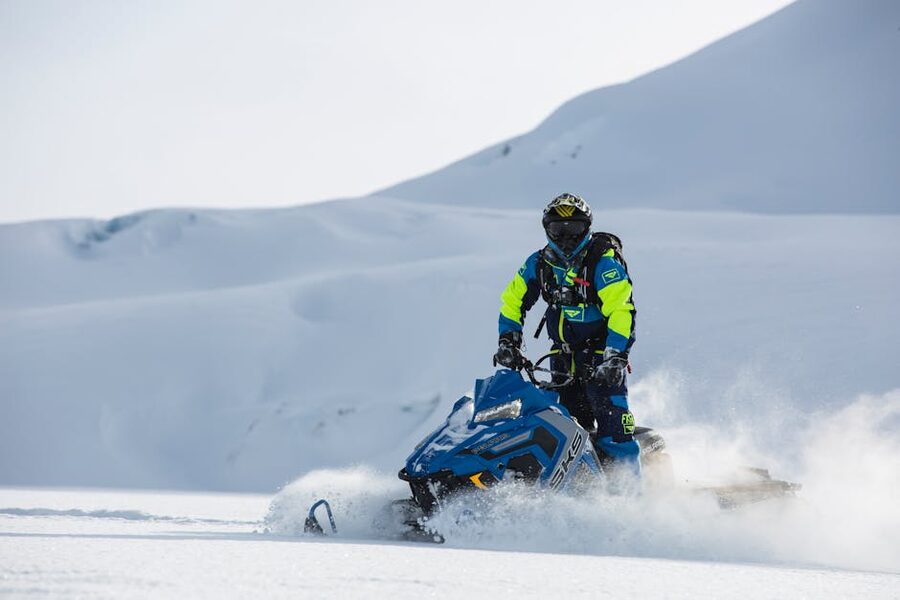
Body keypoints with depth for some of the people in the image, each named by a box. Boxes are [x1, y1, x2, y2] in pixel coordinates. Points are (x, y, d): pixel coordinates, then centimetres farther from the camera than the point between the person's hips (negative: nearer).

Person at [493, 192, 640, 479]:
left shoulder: (603, 261, -12)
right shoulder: (539, 264, 5)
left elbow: (622, 311, -18)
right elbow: (512, 300, 16)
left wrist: (614, 357, -27)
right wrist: (508, 342, 4)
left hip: (601, 355, -5)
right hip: (564, 357, 5)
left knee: (613, 425, -15)